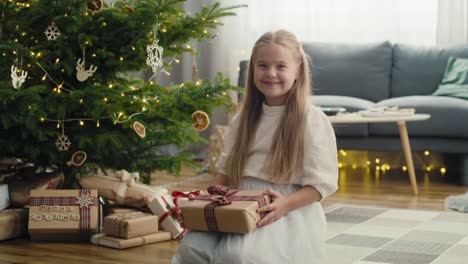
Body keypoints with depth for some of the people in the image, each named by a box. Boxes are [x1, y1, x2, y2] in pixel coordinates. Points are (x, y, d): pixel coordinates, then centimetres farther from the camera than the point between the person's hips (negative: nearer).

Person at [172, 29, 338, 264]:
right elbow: (226, 167, 21)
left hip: (288, 211, -5)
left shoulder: (312, 120, -2)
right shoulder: (244, 119, 15)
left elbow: (321, 182, -5)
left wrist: (285, 204, -21)